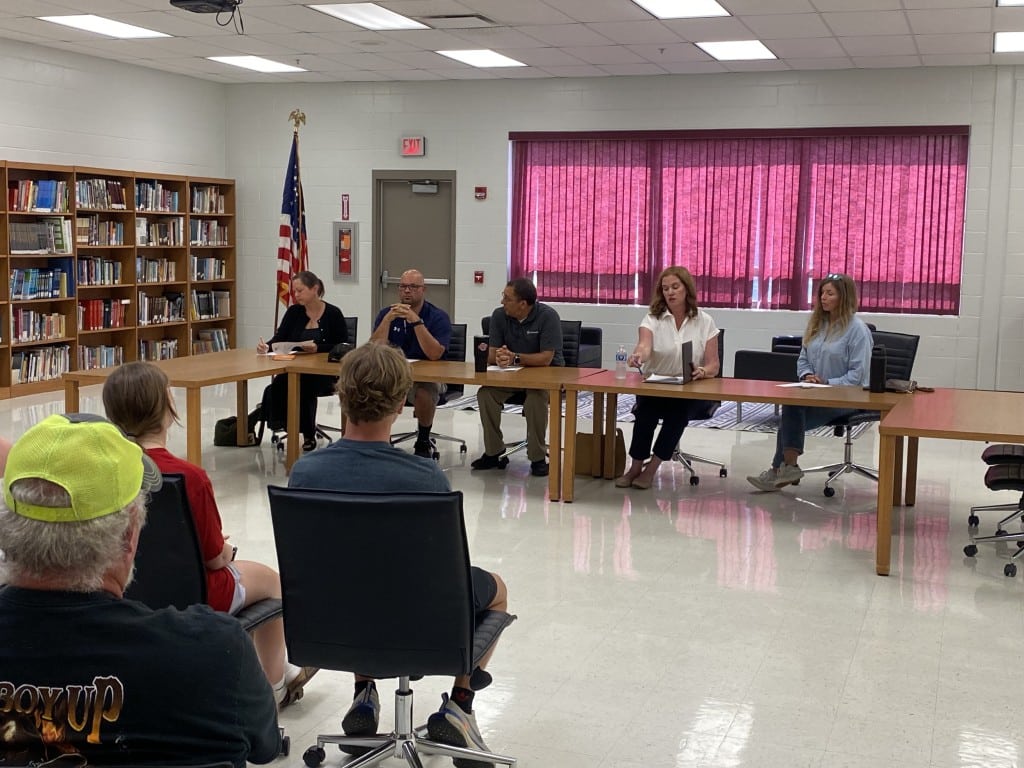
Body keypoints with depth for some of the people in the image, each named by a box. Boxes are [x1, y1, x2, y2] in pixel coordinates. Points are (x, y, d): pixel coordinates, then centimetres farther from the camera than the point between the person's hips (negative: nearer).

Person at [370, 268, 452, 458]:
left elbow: (435, 354, -22)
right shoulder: (386, 314, 4)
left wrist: (416, 320, -27)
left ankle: (423, 442, -7)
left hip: (427, 377, -3)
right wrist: (388, 319, -21)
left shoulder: (438, 317, -6)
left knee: (424, 395, -35)